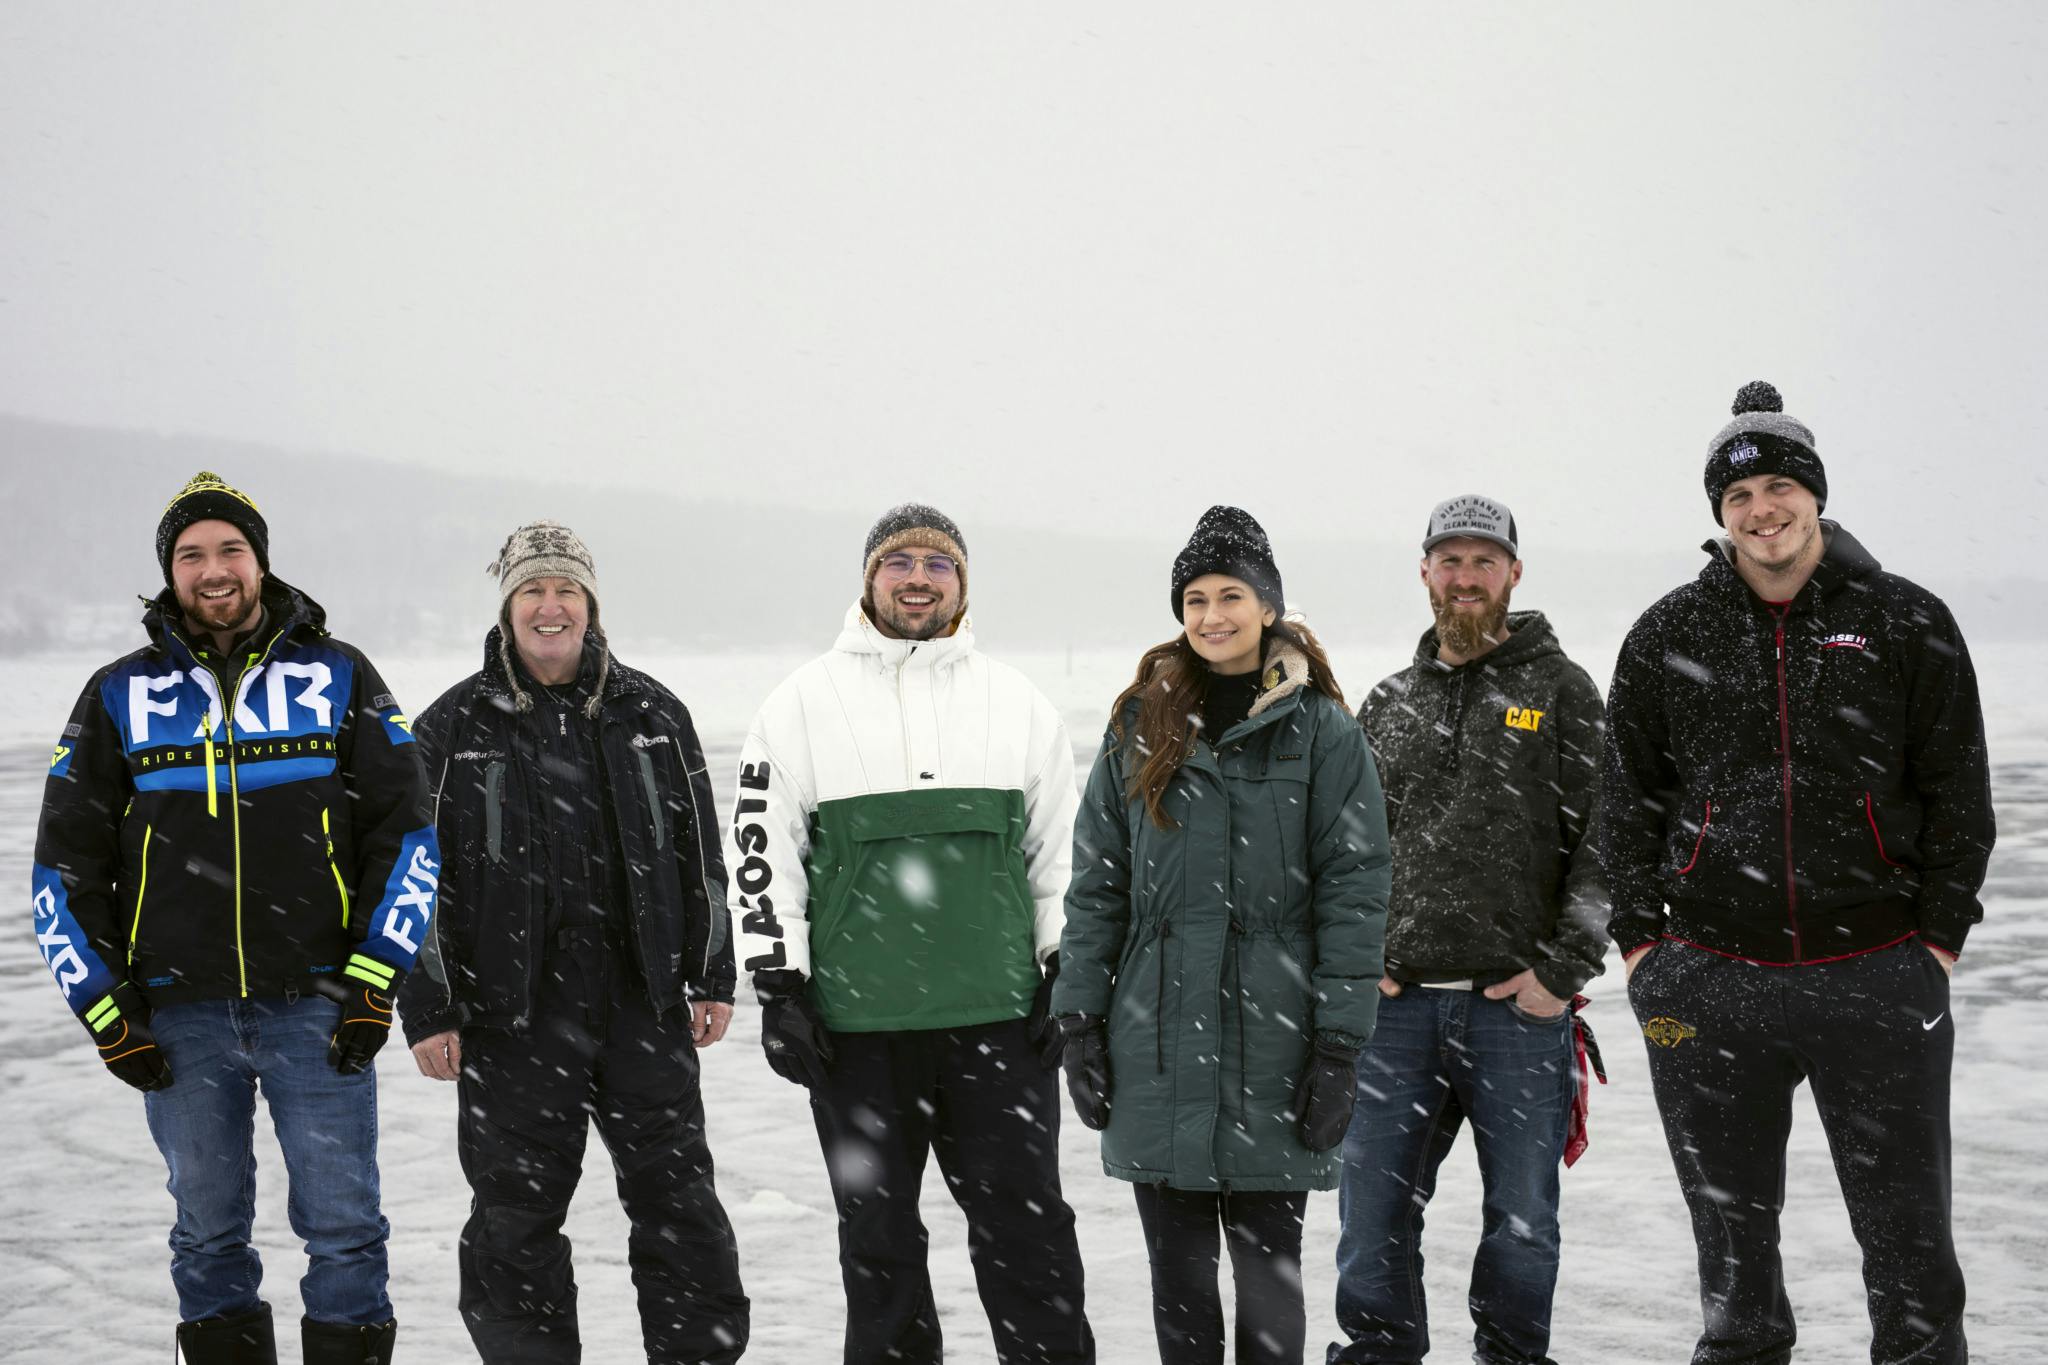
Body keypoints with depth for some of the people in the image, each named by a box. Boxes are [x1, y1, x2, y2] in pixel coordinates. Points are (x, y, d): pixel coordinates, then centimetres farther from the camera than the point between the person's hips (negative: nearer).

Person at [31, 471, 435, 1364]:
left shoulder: (340, 679, 4)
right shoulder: (119, 696, 7)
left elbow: (407, 836, 4)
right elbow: (64, 864, 10)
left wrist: (374, 982, -4)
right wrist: (105, 1011, 2)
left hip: (317, 1007, -1)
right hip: (179, 1015, 1)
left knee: (342, 1224, -1)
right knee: (209, 1232, 9)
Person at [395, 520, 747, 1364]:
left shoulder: (652, 714, 9)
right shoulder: (453, 727, 1)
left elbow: (699, 852, 13)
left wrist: (711, 977, 9)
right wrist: (427, 1010, -4)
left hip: (644, 1005, 2)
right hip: (512, 1015, -2)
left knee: (678, 1197, 5)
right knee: (516, 1213, 4)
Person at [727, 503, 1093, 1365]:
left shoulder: (1019, 704, 9)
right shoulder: (804, 704, 3)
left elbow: (1060, 849, 13)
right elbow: (759, 850, 2)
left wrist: (1069, 976, 6)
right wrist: (779, 988, -3)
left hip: (997, 1017, 1)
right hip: (857, 1025, -1)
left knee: (1026, 1226, 3)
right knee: (878, 1237, 9)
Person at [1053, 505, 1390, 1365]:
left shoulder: (1322, 731, 0)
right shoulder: (1139, 727, 9)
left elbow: (1355, 891, -4)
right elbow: (1096, 884, 9)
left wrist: (1339, 1045, -9)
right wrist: (1081, 1020, 3)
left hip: (1271, 1048, -3)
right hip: (1157, 1048, 3)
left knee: (1267, 1264, 4)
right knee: (1178, 1267, 9)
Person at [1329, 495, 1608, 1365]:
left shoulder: (1561, 691, 4)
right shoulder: (1388, 706, 14)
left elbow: (1603, 838, -1)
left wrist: (1564, 969, -9)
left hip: (1520, 1003, -3)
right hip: (1396, 1003, 3)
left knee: (1522, 1216, 6)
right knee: (1373, 1207, 3)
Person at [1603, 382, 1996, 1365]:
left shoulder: (1906, 626, 2)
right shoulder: (1667, 639, 6)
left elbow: (1959, 796, 4)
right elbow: (1628, 798, 11)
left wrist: (1938, 937, -1)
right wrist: (1639, 939, 5)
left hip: (1877, 977, -1)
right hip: (1710, 980, 2)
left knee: (1908, 1239, 4)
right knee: (1731, 1232, 11)